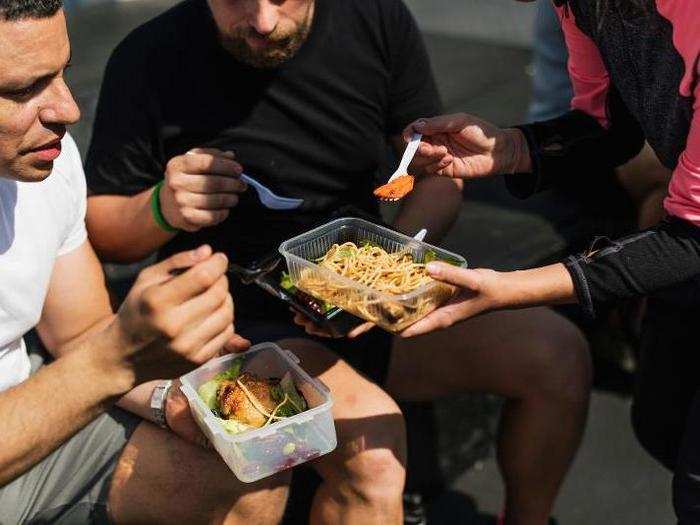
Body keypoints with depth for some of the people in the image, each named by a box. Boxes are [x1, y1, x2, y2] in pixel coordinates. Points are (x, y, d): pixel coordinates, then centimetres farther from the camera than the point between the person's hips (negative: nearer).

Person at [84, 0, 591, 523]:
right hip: (237, 325, -3)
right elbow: (99, 231, 1)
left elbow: (440, 176, 3)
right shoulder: (149, 60, -10)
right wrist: (161, 209, -21)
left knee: (558, 353, -13)